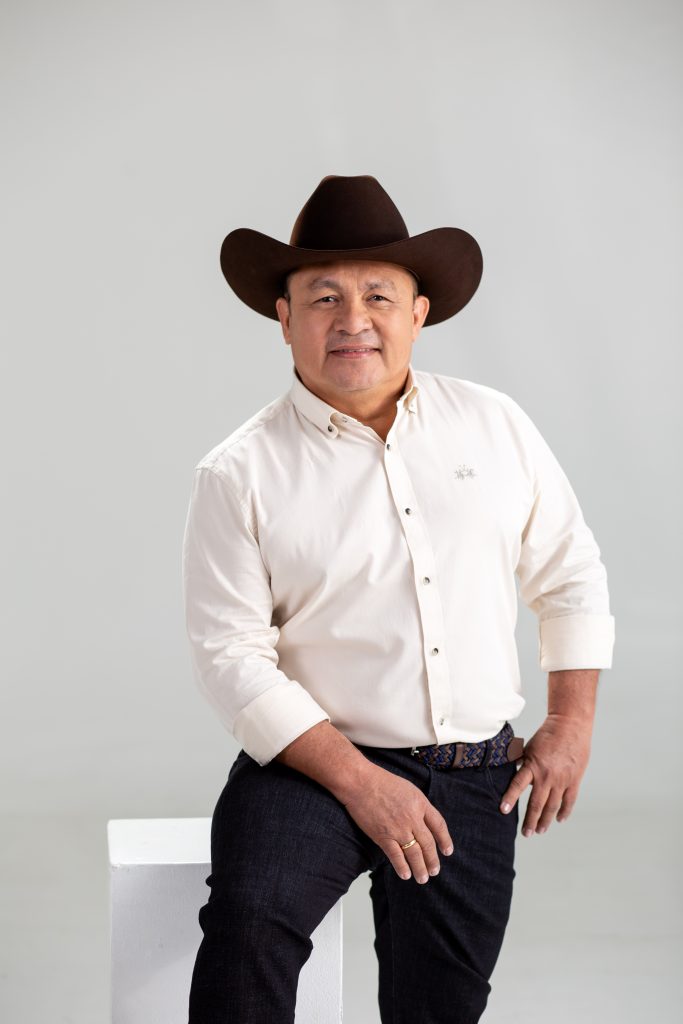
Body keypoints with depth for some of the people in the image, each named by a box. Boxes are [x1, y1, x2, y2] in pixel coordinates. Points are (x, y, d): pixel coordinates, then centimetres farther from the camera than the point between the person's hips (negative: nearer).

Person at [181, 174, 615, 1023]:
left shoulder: (494, 425, 7)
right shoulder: (240, 473, -4)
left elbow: (570, 575, 15)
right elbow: (232, 657, -9)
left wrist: (572, 724, 5)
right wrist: (358, 780, -16)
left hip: (474, 780, 3)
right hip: (316, 763, -3)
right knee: (251, 917, -29)